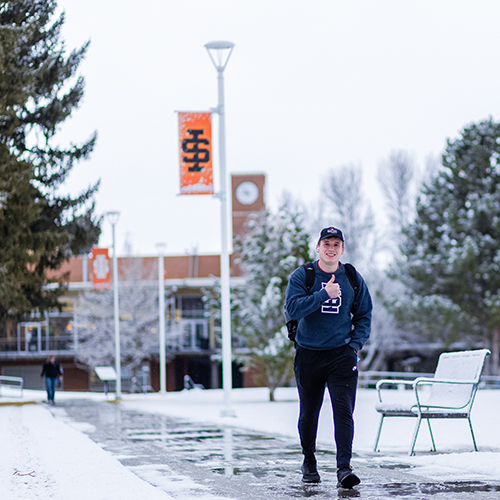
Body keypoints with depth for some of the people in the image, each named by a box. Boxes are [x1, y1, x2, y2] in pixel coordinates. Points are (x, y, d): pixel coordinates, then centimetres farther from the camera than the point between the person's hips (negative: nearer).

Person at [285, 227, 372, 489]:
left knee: (344, 410, -12)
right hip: (308, 355, 0)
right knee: (308, 413, 11)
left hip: (342, 355, 0)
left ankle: (344, 467, -14)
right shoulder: (301, 276, -2)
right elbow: (293, 308, -17)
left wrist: (355, 345, -2)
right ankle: (309, 463, 29)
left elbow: (364, 316, 11)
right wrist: (324, 294, -24)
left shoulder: (353, 279, 5)